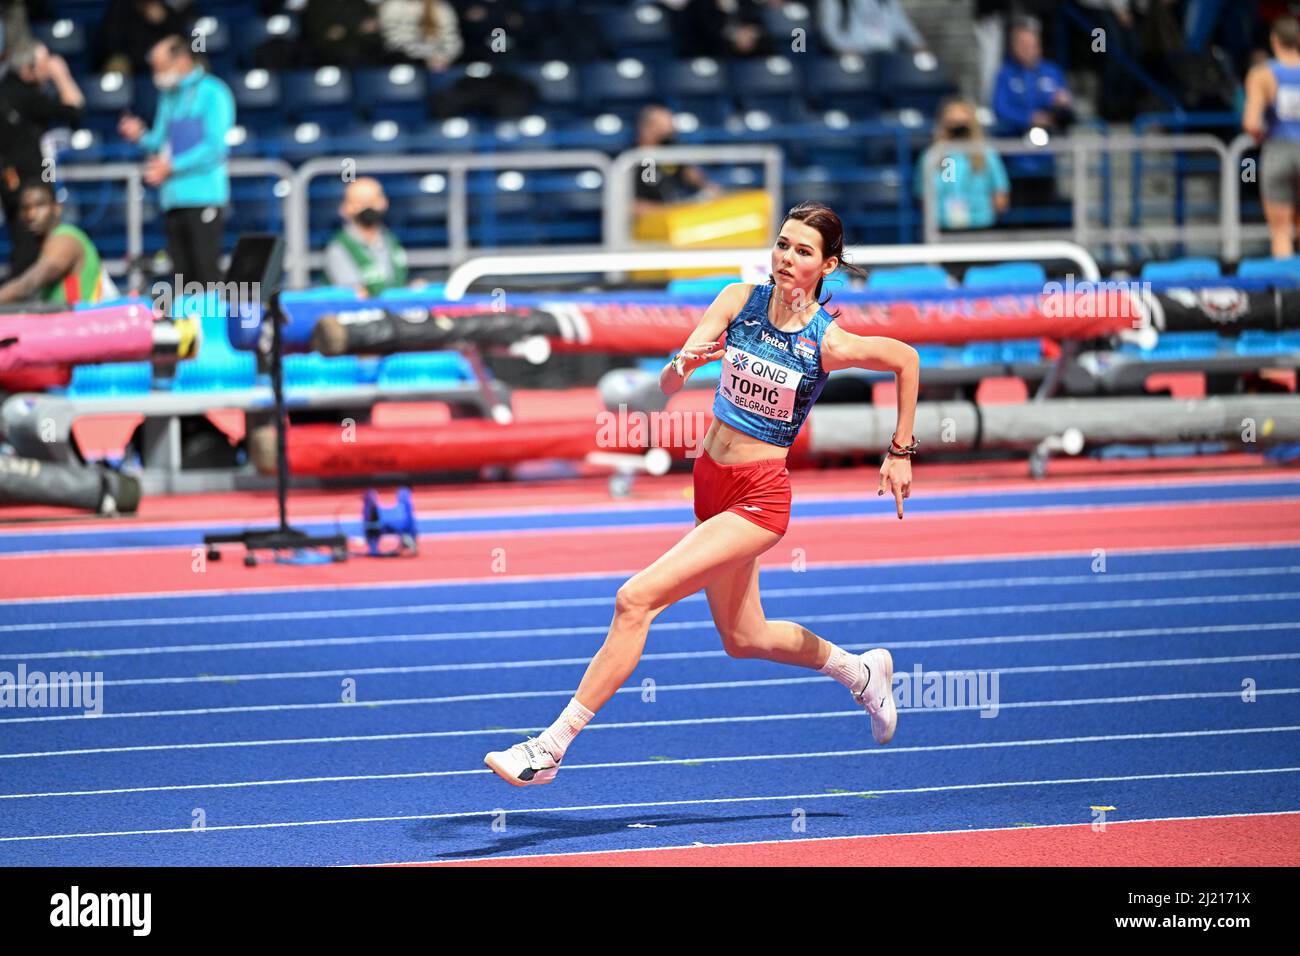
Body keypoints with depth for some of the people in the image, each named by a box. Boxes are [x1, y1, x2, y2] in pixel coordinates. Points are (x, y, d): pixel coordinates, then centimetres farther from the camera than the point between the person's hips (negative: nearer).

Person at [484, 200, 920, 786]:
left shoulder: (829, 342, -15)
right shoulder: (738, 301, -4)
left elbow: (907, 358, 2)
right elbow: (668, 384, -8)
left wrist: (901, 452, 3)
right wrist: (683, 364, -32)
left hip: (759, 498, -7)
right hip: (711, 482, 7)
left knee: (637, 598, -19)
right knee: (744, 639, 22)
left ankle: (551, 747, -16)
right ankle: (860, 672, 48)